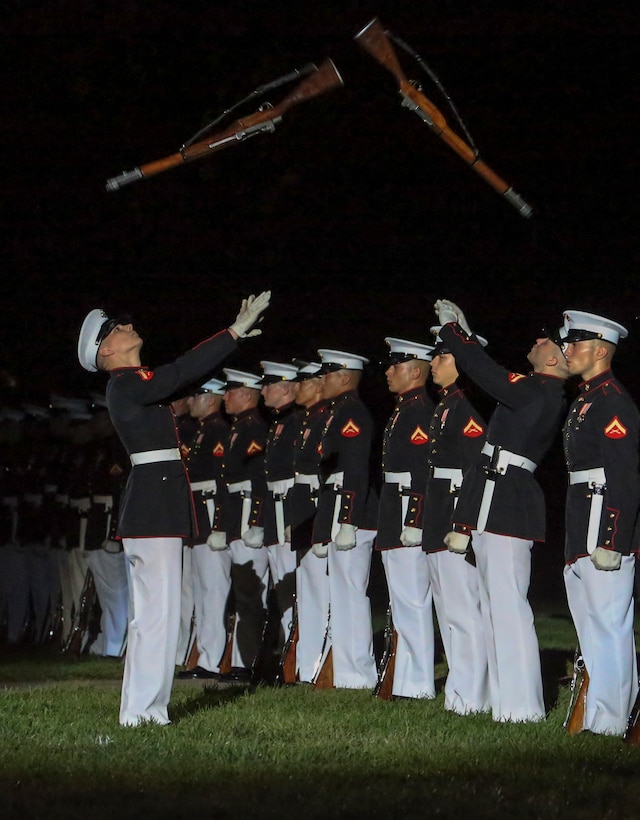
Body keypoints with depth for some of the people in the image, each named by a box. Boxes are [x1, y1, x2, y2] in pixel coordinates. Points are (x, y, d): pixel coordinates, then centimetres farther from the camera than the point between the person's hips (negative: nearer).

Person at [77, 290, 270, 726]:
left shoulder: (138, 383, 18)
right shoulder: (127, 383, -11)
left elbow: (188, 373, 24)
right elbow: (186, 370, -20)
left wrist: (238, 332, 18)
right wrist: (236, 331, -15)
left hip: (157, 505, 10)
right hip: (155, 505, -10)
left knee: (151, 611, 12)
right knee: (158, 609, -9)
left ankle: (142, 709, 18)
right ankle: (142, 711, -5)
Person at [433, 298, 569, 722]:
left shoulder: (536, 392, -15)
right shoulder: (550, 396, 14)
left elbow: (483, 370, -13)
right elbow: (493, 372, 26)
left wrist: (451, 328, 0)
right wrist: (465, 332, 30)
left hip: (504, 504, -11)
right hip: (499, 506, 11)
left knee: (507, 603, -9)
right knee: (495, 604, 14)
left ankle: (521, 705, -7)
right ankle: (506, 697, 20)